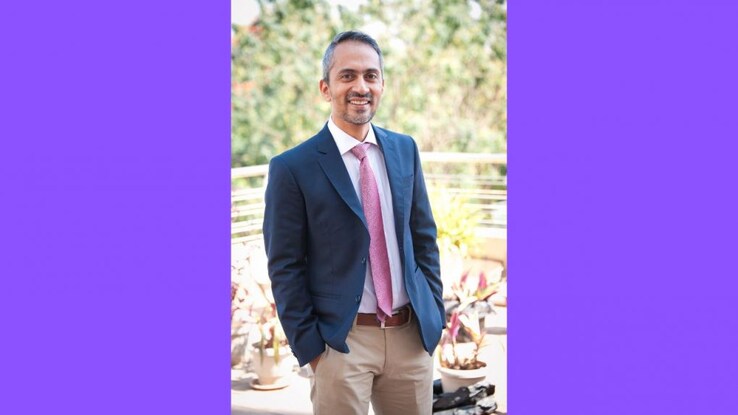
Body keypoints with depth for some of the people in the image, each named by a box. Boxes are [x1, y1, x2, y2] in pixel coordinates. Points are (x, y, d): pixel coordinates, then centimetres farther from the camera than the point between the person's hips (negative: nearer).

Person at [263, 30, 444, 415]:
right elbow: (284, 268, -7)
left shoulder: (404, 150, 7)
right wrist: (309, 347, -9)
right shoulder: (292, 168, -8)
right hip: (341, 341, -4)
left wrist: (434, 312, 7)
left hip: (413, 335, 4)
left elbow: (424, 236, 13)